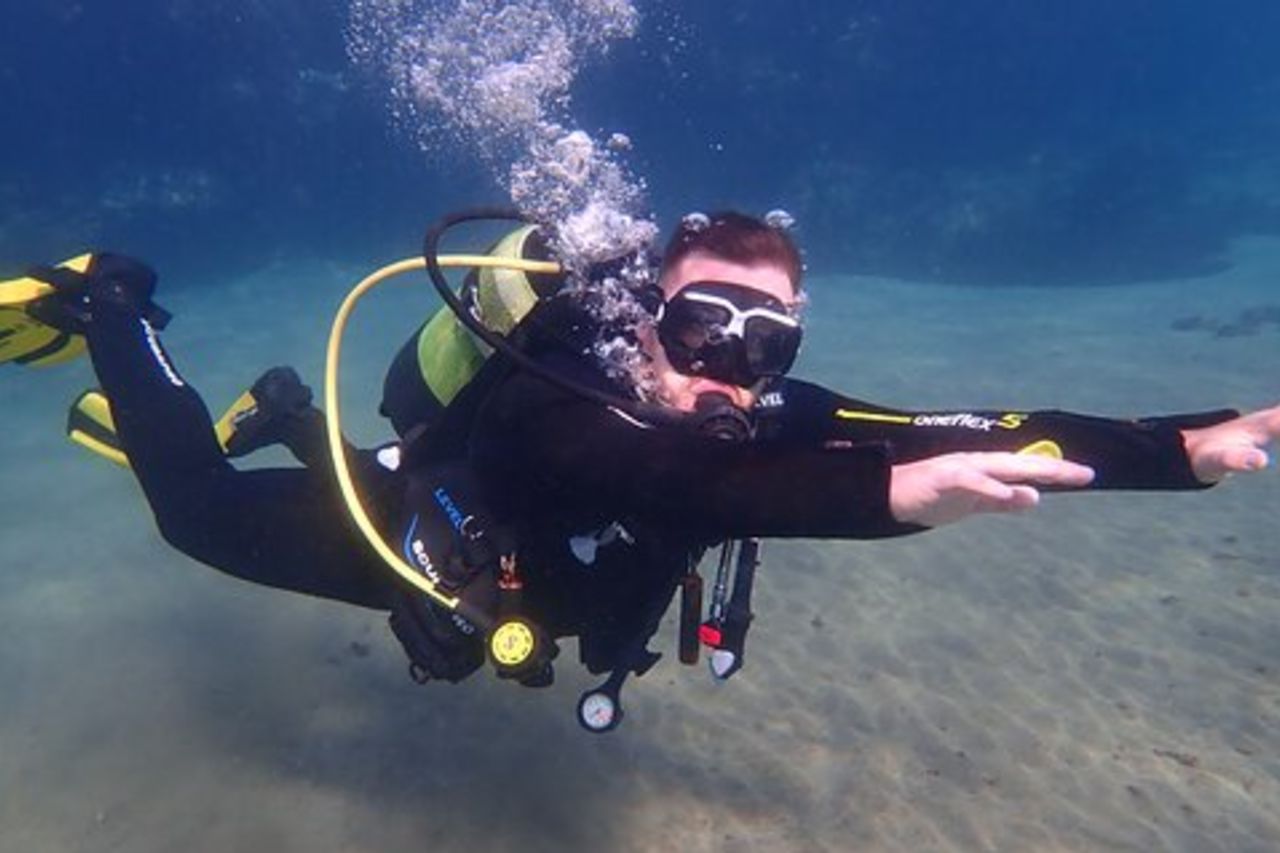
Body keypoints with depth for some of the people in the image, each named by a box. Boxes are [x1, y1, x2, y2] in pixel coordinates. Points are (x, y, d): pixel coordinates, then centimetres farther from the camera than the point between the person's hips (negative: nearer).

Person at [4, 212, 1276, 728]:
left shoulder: (770, 421, -27)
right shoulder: (562, 405, -43)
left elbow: (972, 433, -33)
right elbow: (674, 480, -63)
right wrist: (894, 493, -72)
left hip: (495, 567, 6)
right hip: (403, 523, -5)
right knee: (203, 510, 12)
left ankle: (305, 426, 52)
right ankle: (108, 309, 31)